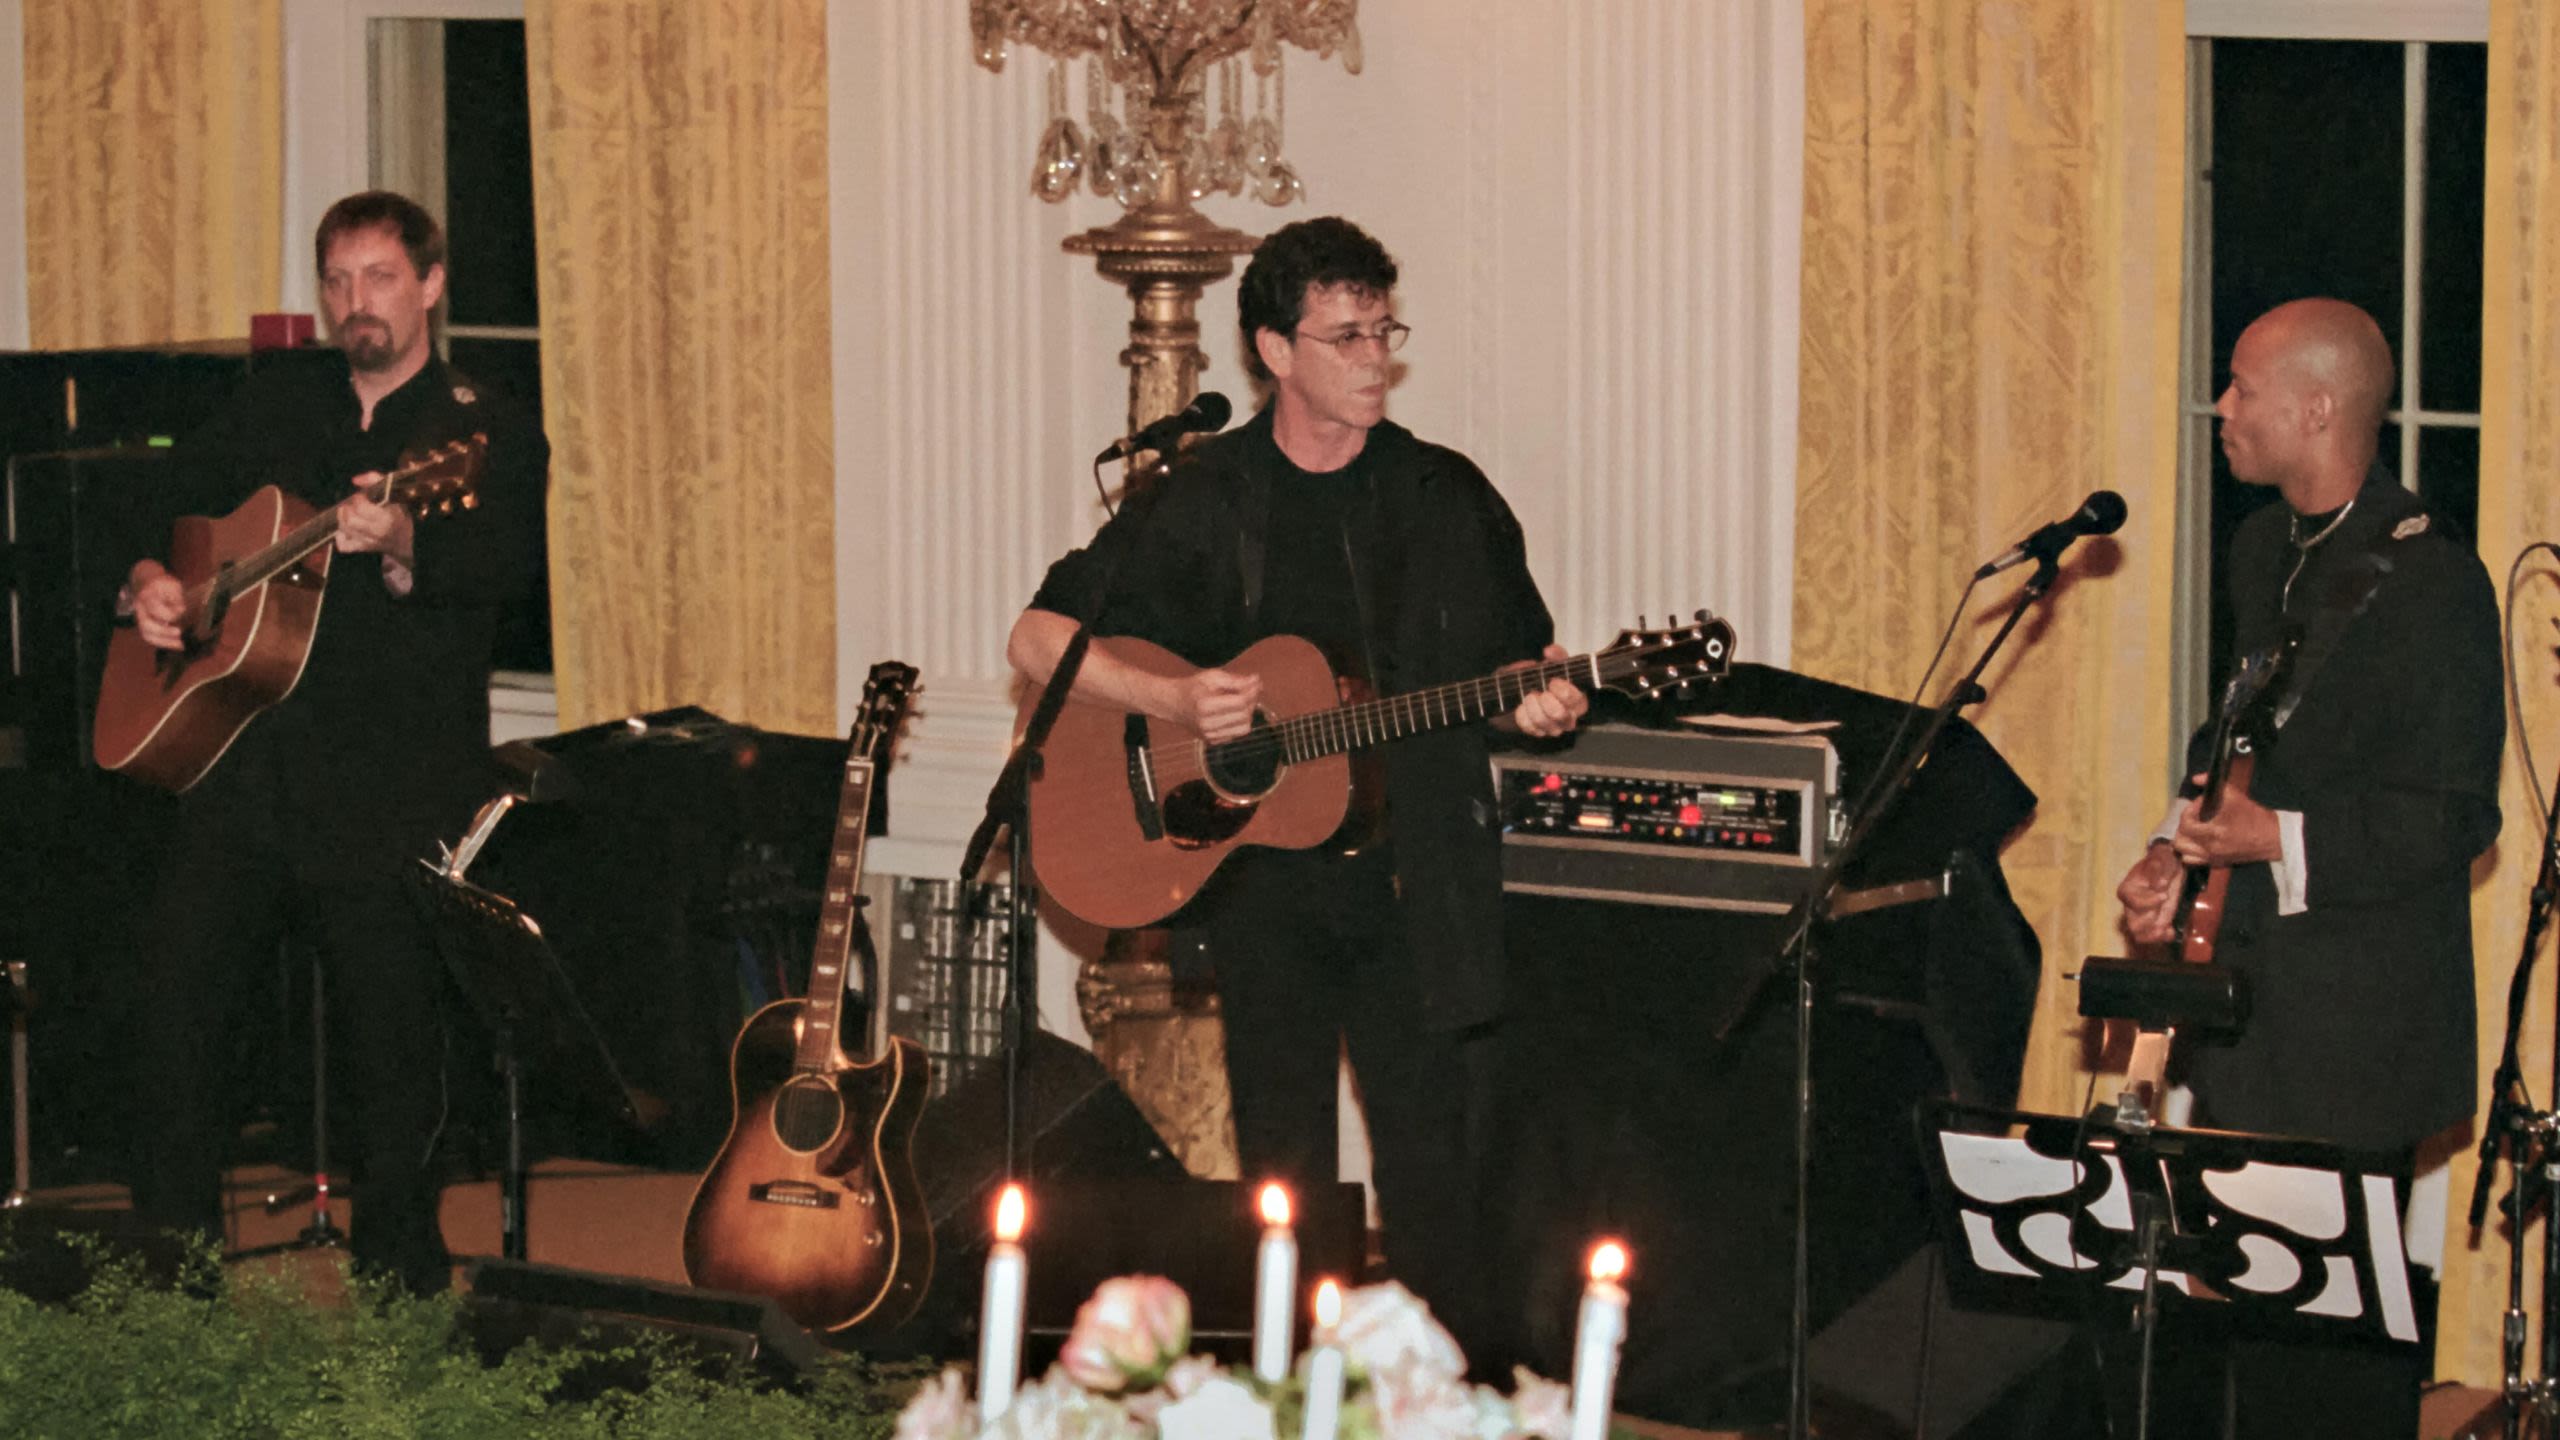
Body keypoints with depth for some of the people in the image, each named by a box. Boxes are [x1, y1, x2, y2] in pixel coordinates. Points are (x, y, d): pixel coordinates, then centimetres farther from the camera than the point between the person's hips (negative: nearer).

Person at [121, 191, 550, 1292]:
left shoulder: (488, 436, 3)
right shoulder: (274, 406, 17)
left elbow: (502, 567, -15)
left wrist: (401, 548, -36)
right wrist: (146, 580, 2)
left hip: (391, 785, -4)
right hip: (244, 757, 4)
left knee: (391, 1028, -2)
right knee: (178, 976, -4)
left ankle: (400, 1276, 14)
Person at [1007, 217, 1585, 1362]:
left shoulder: (1448, 496, 7)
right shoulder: (1202, 506, 1)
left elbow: (1524, 656, 16)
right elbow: (1038, 637, 1)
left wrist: (1538, 706, -8)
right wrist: (1170, 700, -15)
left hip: (1417, 880, 1)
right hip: (1263, 877, -1)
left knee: (1435, 1171, -2)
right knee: (1283, 1176, 5)